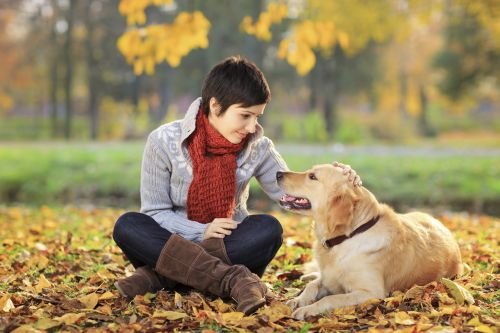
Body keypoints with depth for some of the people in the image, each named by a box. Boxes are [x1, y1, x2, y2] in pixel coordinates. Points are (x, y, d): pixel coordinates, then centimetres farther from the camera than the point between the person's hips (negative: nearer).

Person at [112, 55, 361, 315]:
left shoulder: (257, 147, -5)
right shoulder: (164, 141, -12)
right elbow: (155, 212, -10)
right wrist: (202, 232, -26)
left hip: (230, 248, 1)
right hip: (178, 245, -1)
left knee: (268, 228, -29)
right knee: (127, 226, -30)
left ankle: (163, 274, -29)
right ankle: (232, 279, -39)